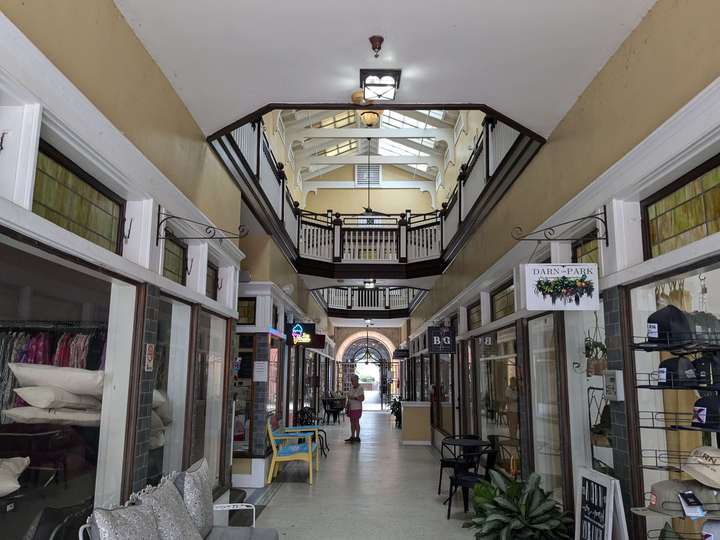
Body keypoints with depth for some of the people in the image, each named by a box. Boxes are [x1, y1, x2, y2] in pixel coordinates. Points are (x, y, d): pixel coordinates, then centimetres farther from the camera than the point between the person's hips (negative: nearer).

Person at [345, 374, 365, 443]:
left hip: (357, 408, -7)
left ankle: (357, 437, 4)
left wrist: (354, 398, -24)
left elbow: (362, 398, -16)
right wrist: (347, 408, 17)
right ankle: (352, 437, 17)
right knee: (352, 423, 10)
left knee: (356, 422, -3)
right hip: (351, 408, 7)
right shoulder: (351, 389, 13)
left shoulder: (360, 388, -9)